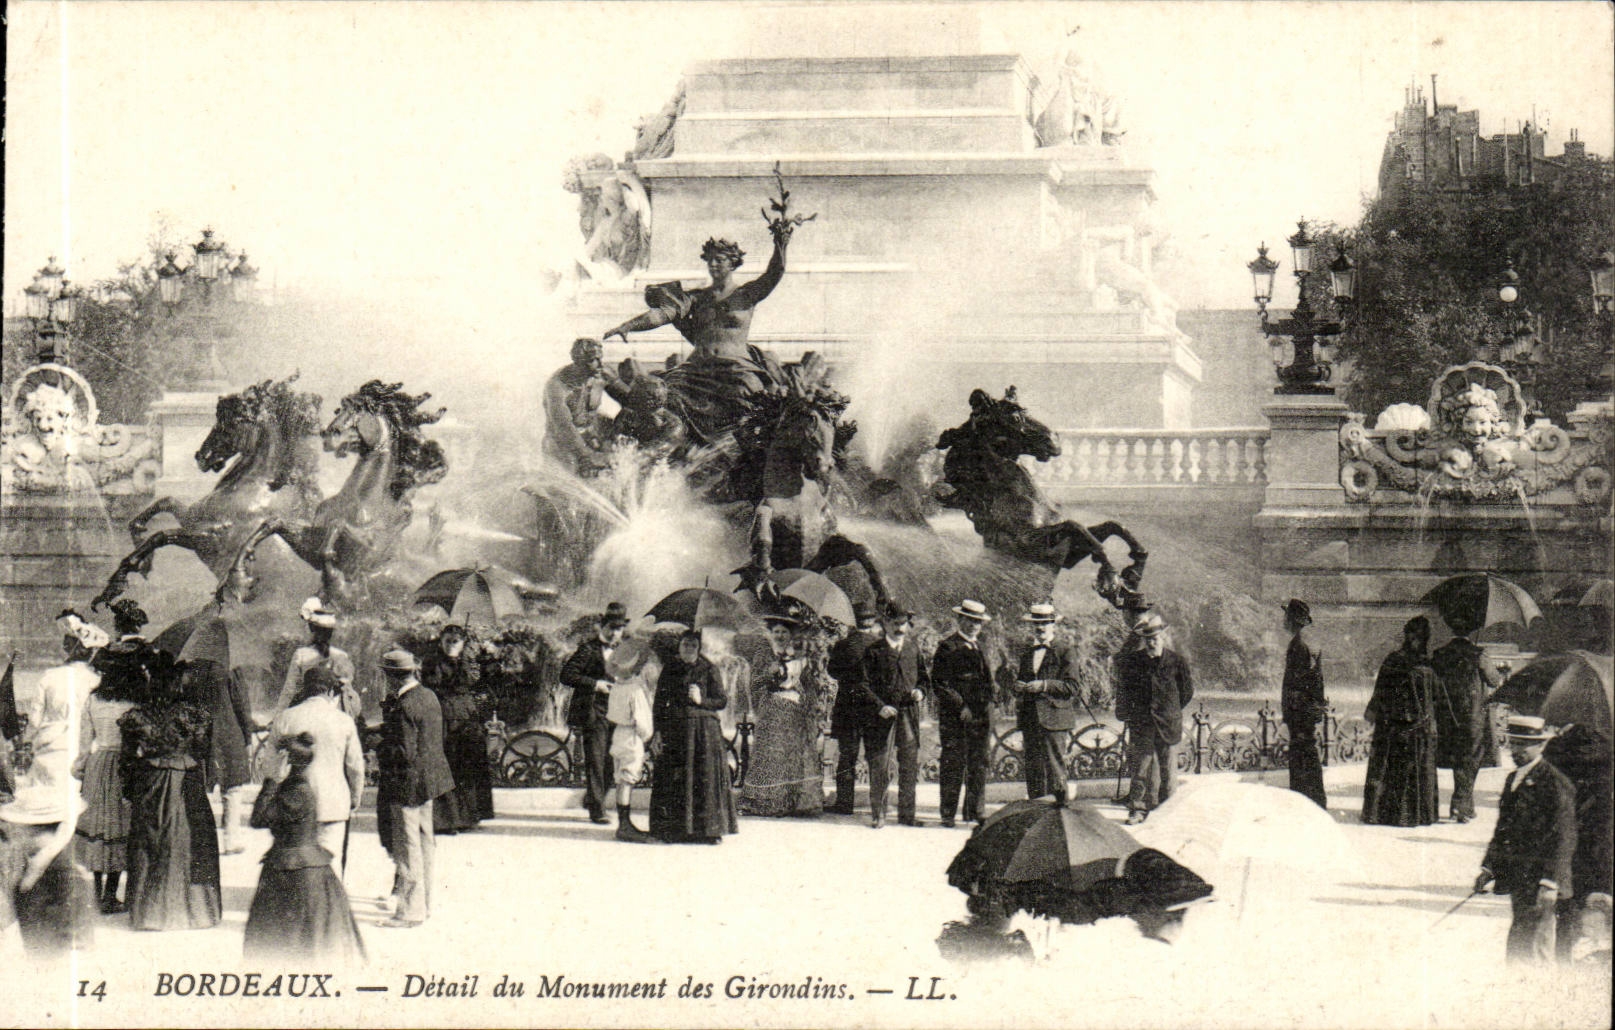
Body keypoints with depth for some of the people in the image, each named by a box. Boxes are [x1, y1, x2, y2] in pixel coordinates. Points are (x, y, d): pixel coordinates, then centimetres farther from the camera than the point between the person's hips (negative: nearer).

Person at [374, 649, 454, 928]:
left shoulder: (404, 707, -22)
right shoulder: (429, 697, 7)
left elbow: (405, 753, -25)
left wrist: (380, 753, -7)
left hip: (407, 784, -10)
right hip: (429, 779, 10)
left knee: (407, 847, -2)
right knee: (424, 842, 18)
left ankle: (411, 910, 4)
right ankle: (423, 901, 29)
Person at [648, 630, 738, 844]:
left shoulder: (708, 670, 5)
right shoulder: (670, 670, 10)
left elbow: (722, 701, 5)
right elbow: (660, 703, 8)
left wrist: (701, 700, -12)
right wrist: (658, 732, -1)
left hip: (704, 728, -1)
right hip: (674, 728, 1)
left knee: (706, 777, -4)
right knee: (675, 779, -2)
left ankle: (710, 829, 1)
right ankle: (676, 830, 3)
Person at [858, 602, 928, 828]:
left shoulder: (913, 649, 13)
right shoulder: (873, 651, -1)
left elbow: (922, 675, 21)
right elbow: (864, 683, -4)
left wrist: (920, 691, -1)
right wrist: (880, 706, -14)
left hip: (909, 714, 4)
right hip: (883, 715, -4)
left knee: (910, 765, 6)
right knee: (880, 765, -2)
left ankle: (907, 813, 16)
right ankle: (878, 814, 6)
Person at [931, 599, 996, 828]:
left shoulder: (979, 647, 19)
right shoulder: (948, 647, -4)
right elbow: (939, 683, -10)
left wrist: (988, 714, 15)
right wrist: (960, 706, -15)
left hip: (981, 715, 7)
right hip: (955, 717, -7)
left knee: (979, 766, 7)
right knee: (953, 764, -5)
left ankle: (974, 812, 14)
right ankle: (947, 814, 1)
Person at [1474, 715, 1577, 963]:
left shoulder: (1556, 783, -10)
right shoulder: (1513, 780, 16)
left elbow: (1563, 838, -13)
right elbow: (1502, 829, 23)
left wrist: (1550, 884, -18)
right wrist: (1488, 868, 15)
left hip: (1539, 882, -8)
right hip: (1517, 880, 8)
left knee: (1523, 946, -13)